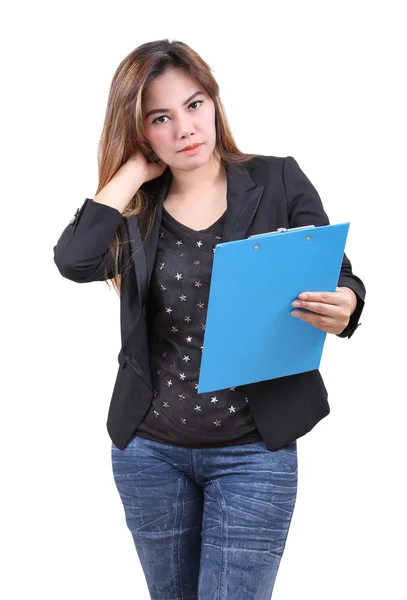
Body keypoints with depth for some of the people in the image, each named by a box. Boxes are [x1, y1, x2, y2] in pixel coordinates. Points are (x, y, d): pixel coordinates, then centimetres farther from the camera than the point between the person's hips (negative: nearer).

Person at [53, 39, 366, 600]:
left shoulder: (278, 181, -2)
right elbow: (75, 261, -17)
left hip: (253, 449, -3)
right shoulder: (137, 208, 2)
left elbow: (342, 280, -2)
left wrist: (343, 307, -25)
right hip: (149, 448, 3)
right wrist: (134, 171, -9)